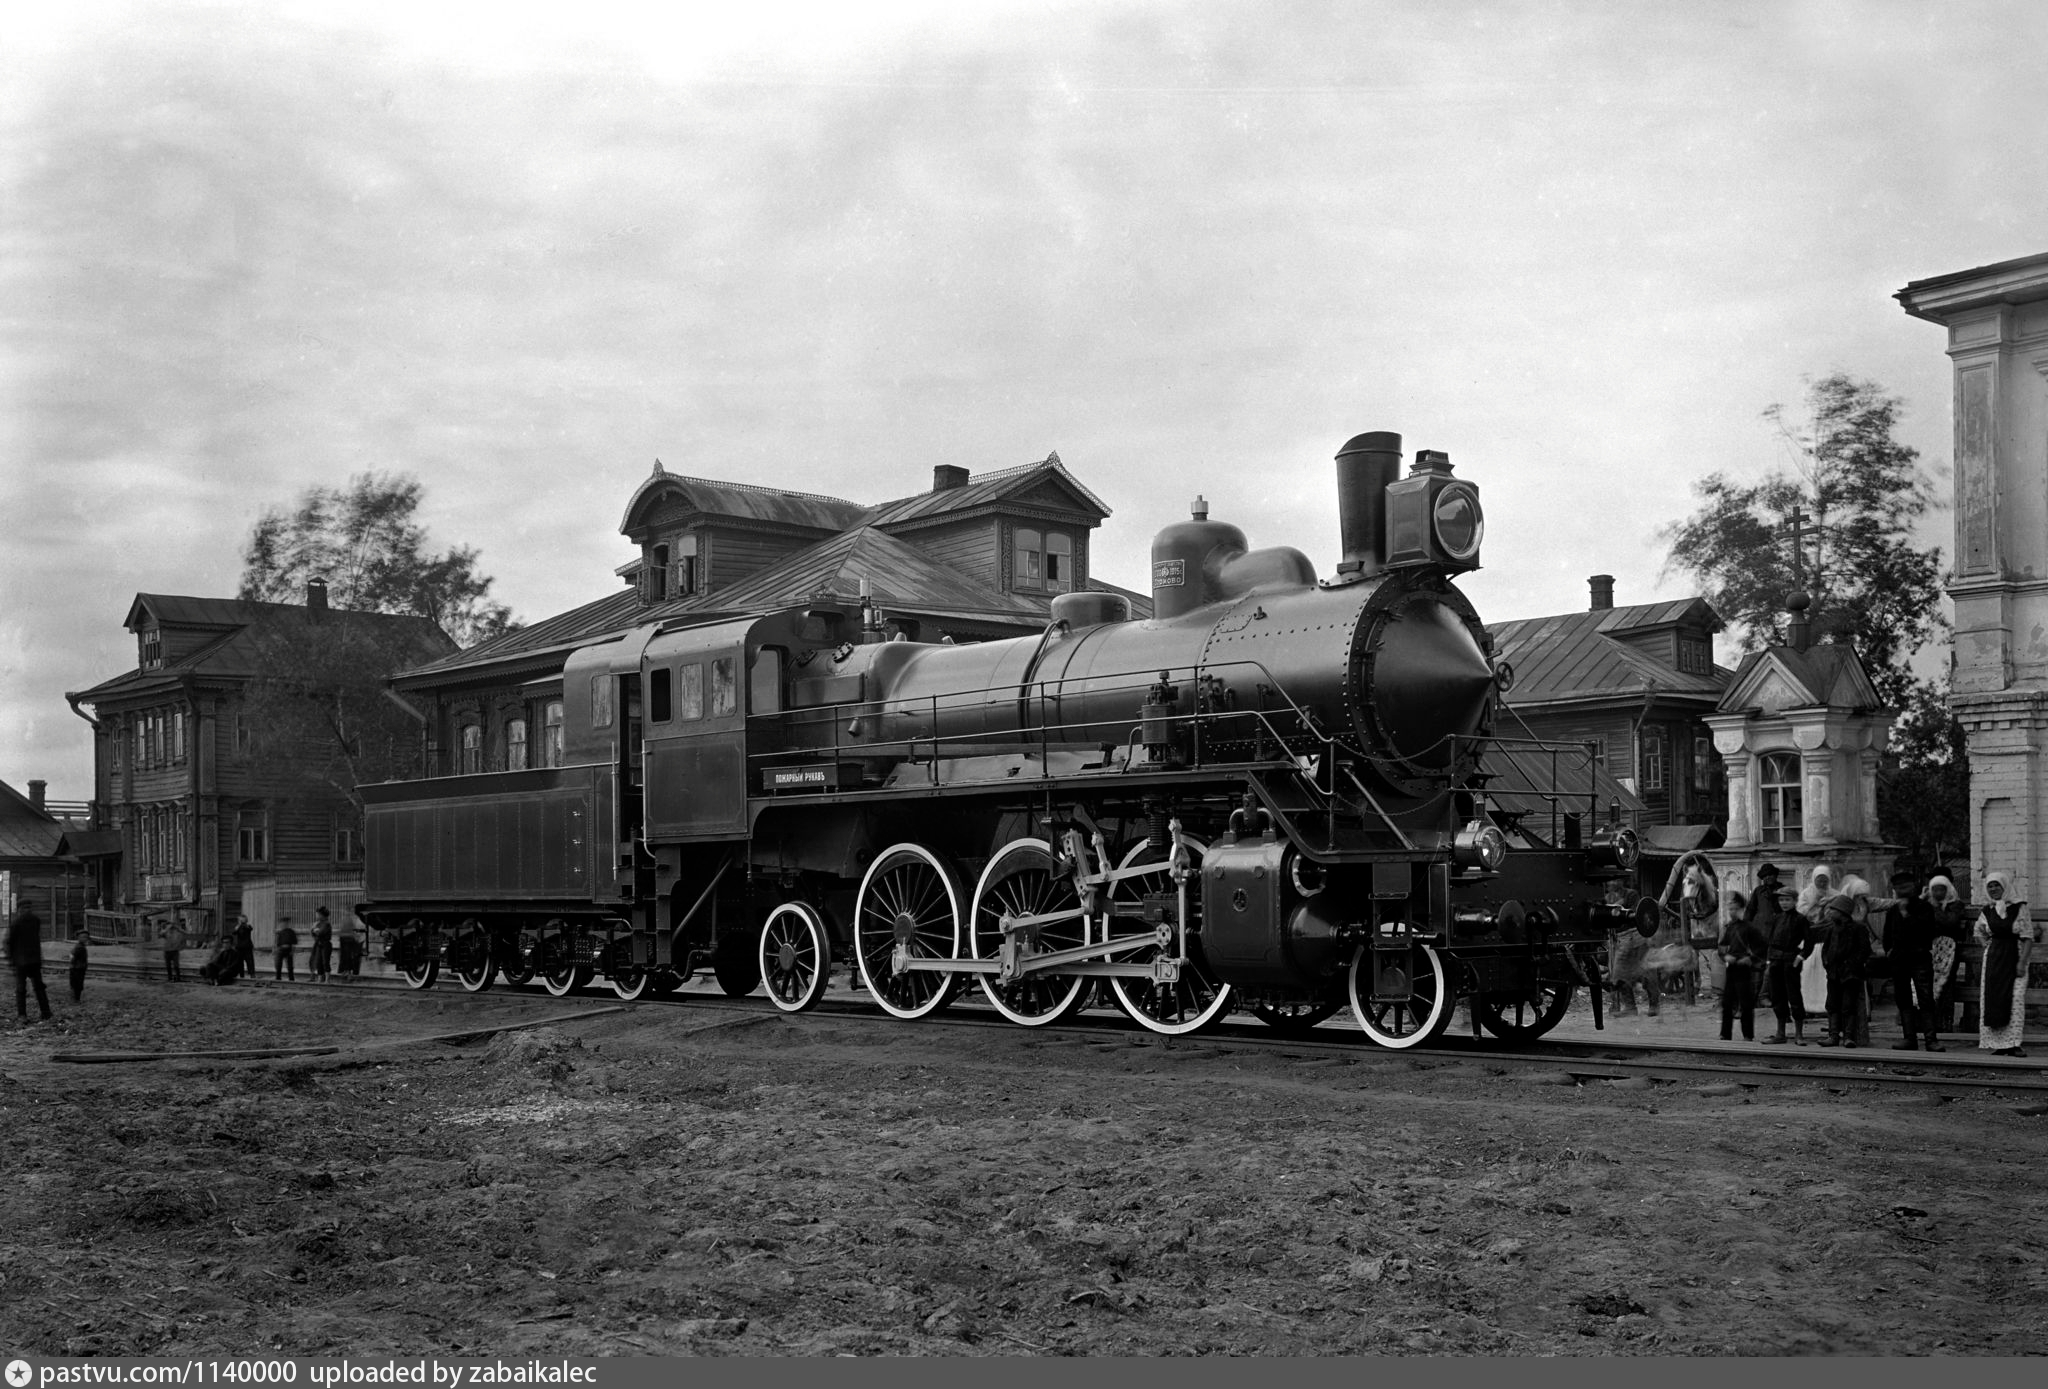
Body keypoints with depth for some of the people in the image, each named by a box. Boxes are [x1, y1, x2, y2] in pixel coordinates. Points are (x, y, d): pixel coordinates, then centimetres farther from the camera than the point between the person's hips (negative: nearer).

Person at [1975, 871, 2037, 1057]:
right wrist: (1990, 949, 9)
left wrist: (2022, 962, -14)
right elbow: (1980, 934, 24)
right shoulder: (1987, 910, 8)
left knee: (2016, 1000, -10)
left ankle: (2013, 1044, -11)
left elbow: (2028, 937, -8)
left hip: (2015, 957, -4)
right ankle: (1998, 1044, 4)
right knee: (1992, 999, 0)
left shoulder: (2019, 907, -5)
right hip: (1993, 958, 4)